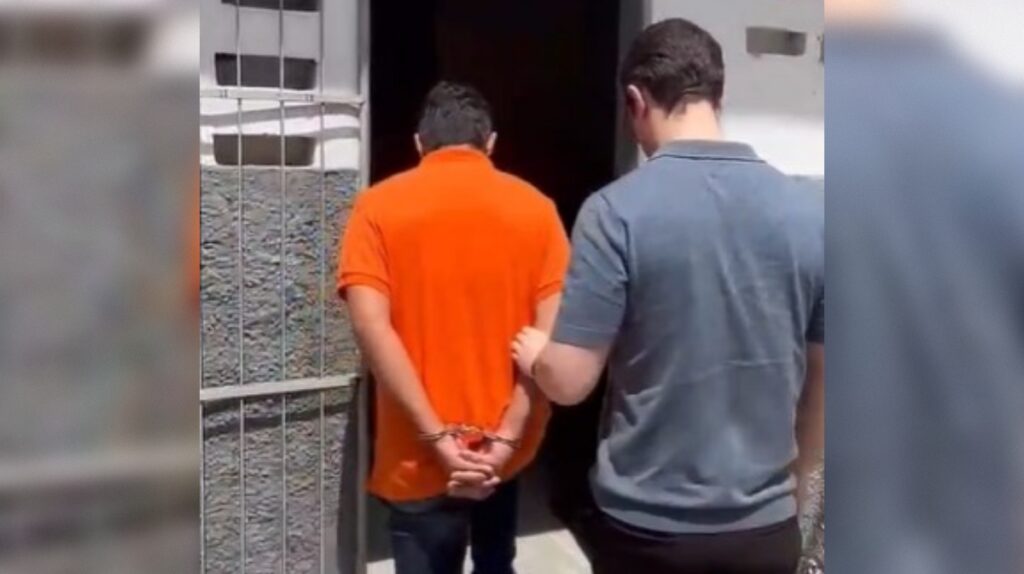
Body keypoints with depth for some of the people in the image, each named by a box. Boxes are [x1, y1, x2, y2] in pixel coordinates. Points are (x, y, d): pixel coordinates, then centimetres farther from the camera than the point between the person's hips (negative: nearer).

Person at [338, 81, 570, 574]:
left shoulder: (379, 206, -5)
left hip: (421, 458, -3)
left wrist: (438, 438, -16)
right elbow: (552, 334, -10)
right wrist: (504, 438, -11)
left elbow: (371, 324, -17)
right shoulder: (534, 207, 0)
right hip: (505, 448, 3)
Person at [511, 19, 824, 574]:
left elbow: (569, 381, -16)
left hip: (647, 527, -3)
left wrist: (534, 354, 7)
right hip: (764, 528, 3)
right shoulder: (809, 211, -5)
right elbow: (823, 383, 3)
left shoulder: (619, 210, -17)